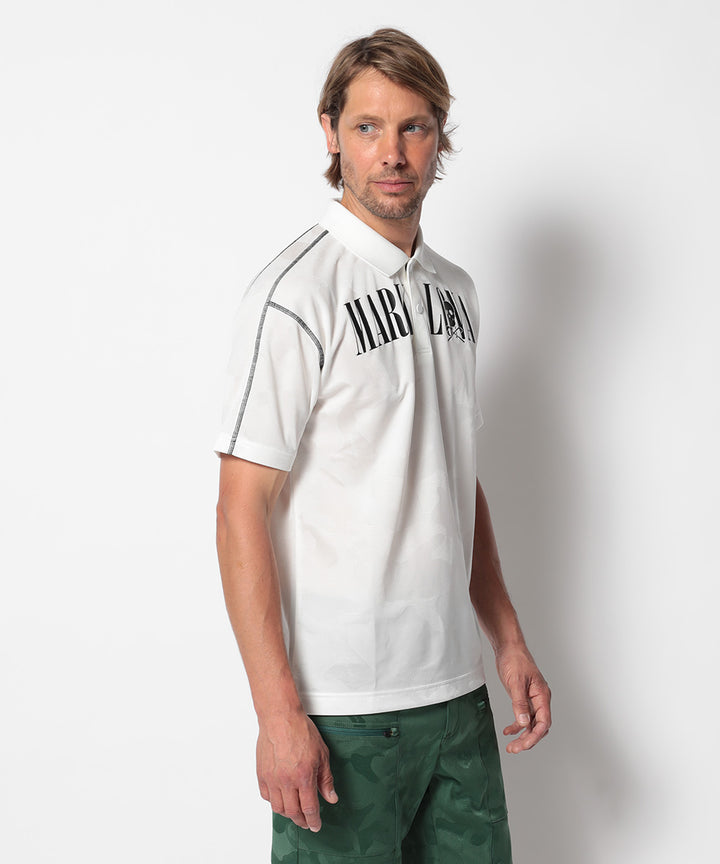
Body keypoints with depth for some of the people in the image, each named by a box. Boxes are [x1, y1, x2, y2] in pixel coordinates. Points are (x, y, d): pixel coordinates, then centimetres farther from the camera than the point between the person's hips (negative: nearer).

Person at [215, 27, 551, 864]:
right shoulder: (295, 294, -12)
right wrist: (278, 714, -19)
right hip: (342, 707, -7)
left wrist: (508, 641, 14)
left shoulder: (453, 291, 11)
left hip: (456, 692, 7)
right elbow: (242, 511, -15)